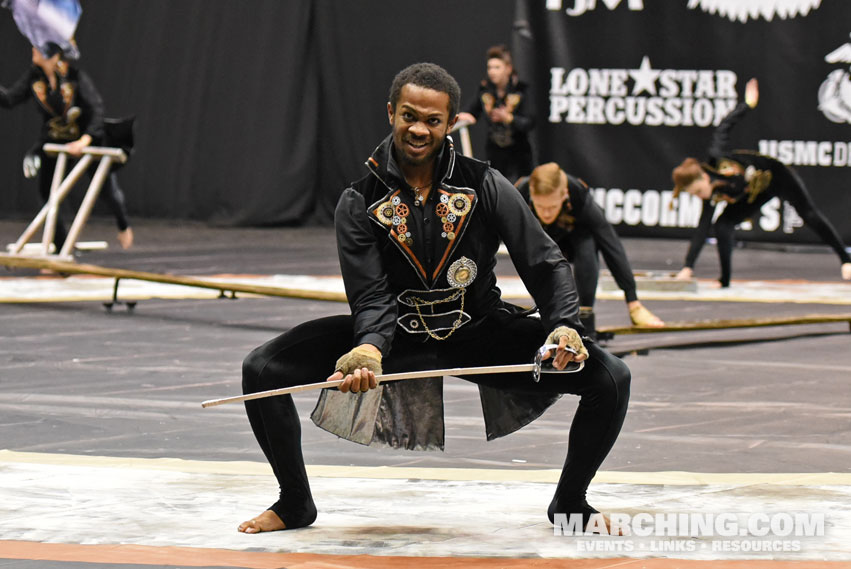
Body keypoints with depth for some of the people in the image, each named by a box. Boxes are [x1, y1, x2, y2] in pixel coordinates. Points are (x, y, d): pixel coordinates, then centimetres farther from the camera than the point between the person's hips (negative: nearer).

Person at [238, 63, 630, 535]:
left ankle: (569, 503, 10)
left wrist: (565, 326, -30)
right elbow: (372, 297, -17)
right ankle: (295, 504, 7)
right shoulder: (361, 202, -11)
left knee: (611, 378, -18)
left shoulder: (485, 187, -11)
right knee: (261, 370, -18)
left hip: (479, 332, 0)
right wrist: (369, 350, -39)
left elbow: (545, 263, -11)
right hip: (395, 333, 0)